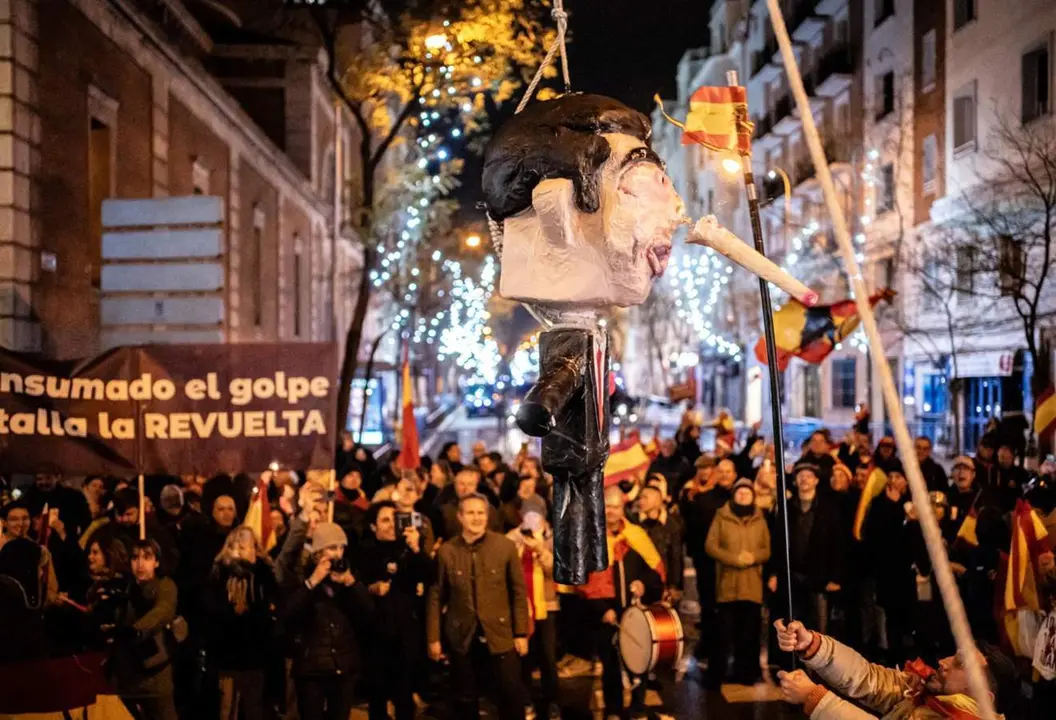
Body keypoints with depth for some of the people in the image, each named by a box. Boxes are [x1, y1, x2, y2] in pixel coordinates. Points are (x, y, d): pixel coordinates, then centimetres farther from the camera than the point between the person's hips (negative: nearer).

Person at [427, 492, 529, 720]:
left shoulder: (505, 546, -4)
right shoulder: (446, 551, -2)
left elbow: (519, 591, 0)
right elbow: (436, 596, 3)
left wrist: (521, 633, -2)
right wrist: (433, 637, 2)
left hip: (500, 633, -1)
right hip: (462, 635, 1)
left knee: (512, 693, 2)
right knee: (464, 698, 11)